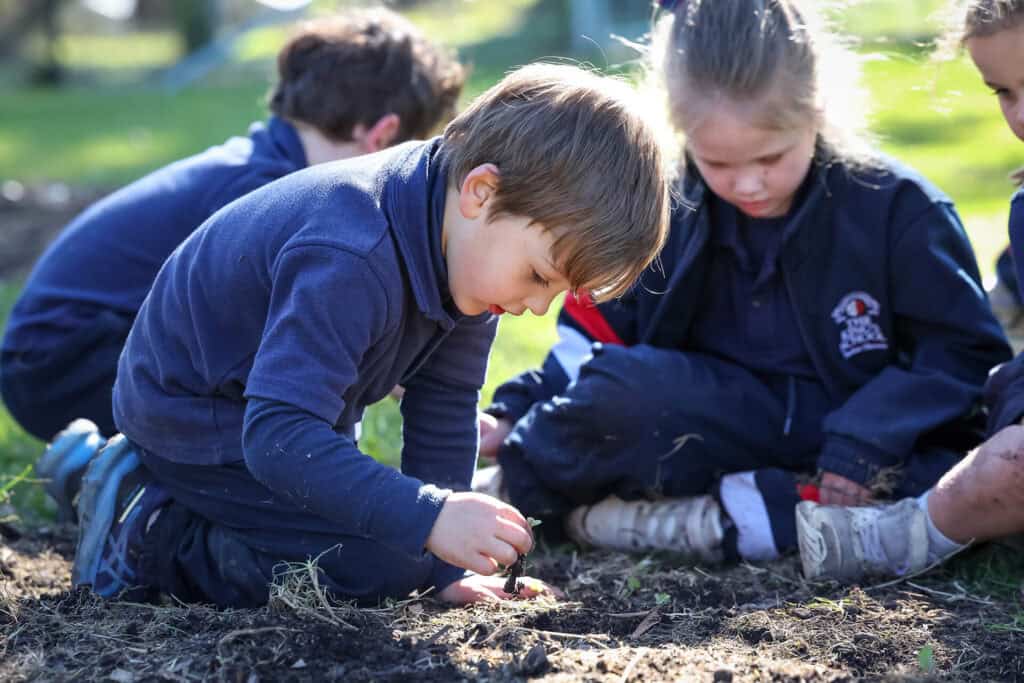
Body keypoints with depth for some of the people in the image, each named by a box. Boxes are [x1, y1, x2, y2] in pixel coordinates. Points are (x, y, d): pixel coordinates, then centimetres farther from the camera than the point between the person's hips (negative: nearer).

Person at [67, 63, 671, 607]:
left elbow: (445, 408, -4)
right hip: (194, 420, -9)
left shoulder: (469, 243, -10)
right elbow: (279, 433, -44)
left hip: (284, 406, 9)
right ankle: (146, 536, -8)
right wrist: (430, 517, -49)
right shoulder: (350, 265, -38)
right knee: (387, 565, -20)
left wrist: (446, 569, -7)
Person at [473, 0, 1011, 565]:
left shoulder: (897, 207, -10)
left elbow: (962, 348, -8)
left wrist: (862, 444, -20)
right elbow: (594, 335, 7)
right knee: (618, 387, -32)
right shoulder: (669, 208, -1)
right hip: (727, 425, 1)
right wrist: (517, 412, -6)